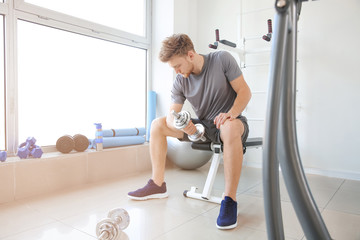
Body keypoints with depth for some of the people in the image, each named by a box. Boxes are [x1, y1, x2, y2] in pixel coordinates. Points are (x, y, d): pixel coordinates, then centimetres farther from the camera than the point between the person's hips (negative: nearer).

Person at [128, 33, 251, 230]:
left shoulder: (222, 59, -12)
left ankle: (229, 200, -33)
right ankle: (157, 185, -1)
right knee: (158, 124, -5)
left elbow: (244, 91, -12)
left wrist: (231, 113, -31)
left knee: (231, 128, -42)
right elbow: (171, 114, -8)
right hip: (202, 126, 5)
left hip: (226, 123, -4)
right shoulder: (180, 82, -3)